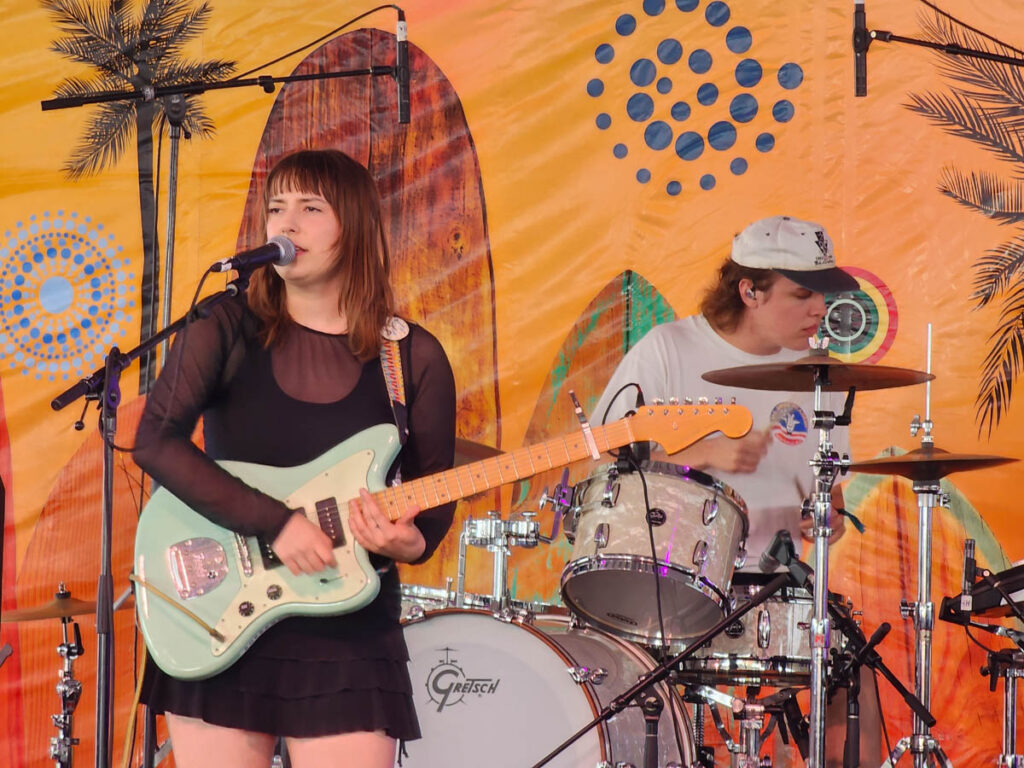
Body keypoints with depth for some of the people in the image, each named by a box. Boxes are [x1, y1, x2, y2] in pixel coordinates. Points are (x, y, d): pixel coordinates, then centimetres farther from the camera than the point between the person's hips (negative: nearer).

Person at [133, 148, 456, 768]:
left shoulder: (414, 358, 2)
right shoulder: (228, 330, 0)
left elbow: (436, 502, 6)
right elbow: (156, 440, -12)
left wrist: (409, 541, -17)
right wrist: (274, 523, -19)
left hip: (345, 636, 0)